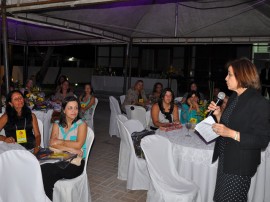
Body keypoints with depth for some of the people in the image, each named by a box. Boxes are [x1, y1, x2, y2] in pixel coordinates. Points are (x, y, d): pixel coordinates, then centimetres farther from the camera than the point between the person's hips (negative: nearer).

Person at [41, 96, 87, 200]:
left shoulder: (81, 124, 2)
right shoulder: (57, 124, 12)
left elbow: (78, 145, -12)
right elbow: (52, 143, -3)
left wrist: (60, 142, -4)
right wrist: (71, 149, -15)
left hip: (75, 162, -3)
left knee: (46, 171, -27)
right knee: (43, 170, -29)